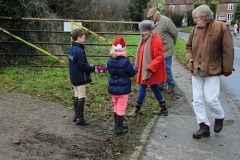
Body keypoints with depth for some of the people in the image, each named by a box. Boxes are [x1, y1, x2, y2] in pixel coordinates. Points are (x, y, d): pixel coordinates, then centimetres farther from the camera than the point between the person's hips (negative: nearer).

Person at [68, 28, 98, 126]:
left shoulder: (72, 49, 8)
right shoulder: (79, 51, -21)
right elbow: (83, 66, -22)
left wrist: (89, 67, 11)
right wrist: (93, 69, -9)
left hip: (74, 77, 9)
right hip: (80, 78, -9)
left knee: (76, 96, 15)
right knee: (81, 97, -2)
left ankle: (77, 116, 24)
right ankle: (80, 118, 3)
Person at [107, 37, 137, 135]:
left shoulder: (110, 60, -3)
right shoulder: (125, 61, -18)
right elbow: (131, 73, -6)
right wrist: (135, 69, 15)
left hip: (113, 88, 6)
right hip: (123, 89, -6)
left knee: (116, 107, 20)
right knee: (121, 109, 4)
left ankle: (118, 126, 33)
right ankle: (119, 129, 10)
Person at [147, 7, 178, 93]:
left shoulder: (166, 21, -15)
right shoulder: (153, 23, 4)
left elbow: (174, 33, -8)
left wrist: (171, 44, 6)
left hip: (166, 50, -6)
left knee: (166, 68, 0)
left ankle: (171, 85, 19)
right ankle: (159, 85, 25)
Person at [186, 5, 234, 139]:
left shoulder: (221, 27, -12)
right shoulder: (195, 30, 4)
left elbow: (228, 50, -9)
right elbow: (189, 46, 19)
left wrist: (227, 68, -7)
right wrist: (190, 59, 1)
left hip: (212, 71, -6)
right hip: (196, 71, 6)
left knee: (211, 99, -5)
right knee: (197, 100, 5)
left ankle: (219, 117, 27)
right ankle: (204, 126, 17)